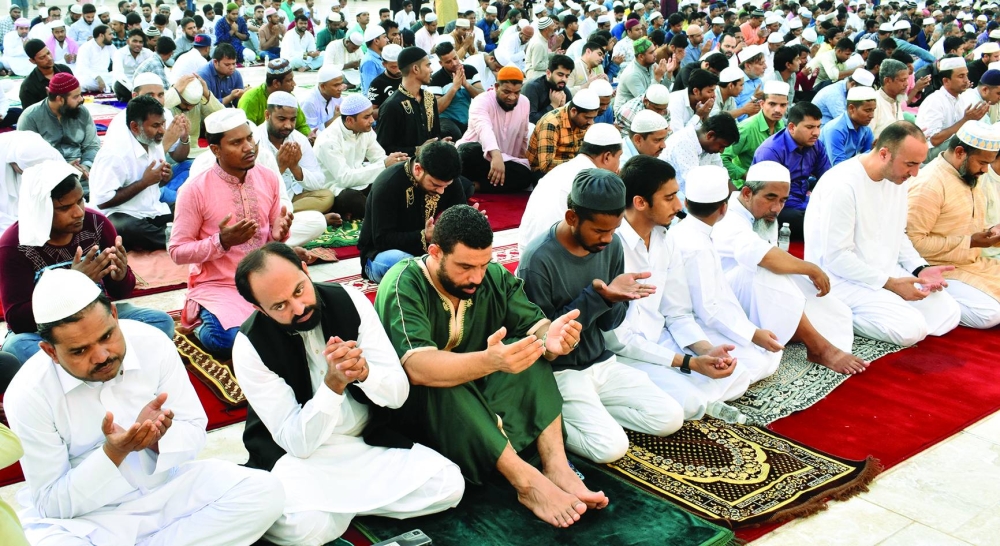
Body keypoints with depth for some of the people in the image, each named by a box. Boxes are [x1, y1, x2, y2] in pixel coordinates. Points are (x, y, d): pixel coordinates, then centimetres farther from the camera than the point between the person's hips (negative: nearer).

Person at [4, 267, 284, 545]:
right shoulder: (28, 395, -17)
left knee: (265, 491, -19)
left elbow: (195, 431, -2)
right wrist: (112, 453, -28)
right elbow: (53, 504, -12)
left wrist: (158, 439, -25)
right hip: (86, 519, -2)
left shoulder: (153, 343, -11)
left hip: (167, 488, 3)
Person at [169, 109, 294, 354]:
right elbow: (177, 251, -8)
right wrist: (221, 242, -23)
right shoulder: (195, 189, -11)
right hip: (219, 286, -3)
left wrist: (279, 234, -13)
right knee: (231, 339, -30)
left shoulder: (269, 179, 2)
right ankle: (205, 325, 6)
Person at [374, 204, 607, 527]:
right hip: (413, 403, -5)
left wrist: (550, 338, -38)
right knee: (438, 385, -37)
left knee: (531, 350, -18)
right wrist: (488, 361, -55)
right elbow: (418, 368, -38)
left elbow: (536, 326, -12)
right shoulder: (404, 285, -24)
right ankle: (528, 482, -36)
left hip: (478, 394, 5)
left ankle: (556, 465, -26)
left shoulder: (494, 277, -6)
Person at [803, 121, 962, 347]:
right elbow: (836, 257, -23)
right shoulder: (841, 185, -24)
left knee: (949, 314, 0)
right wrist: (890, 284, -20)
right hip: (844, 278, -9)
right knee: (911, 328, -23)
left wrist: (920, 268, -1)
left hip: (887, 271, 9)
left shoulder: (896, 179, 3)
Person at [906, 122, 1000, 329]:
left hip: (976, 263, 9)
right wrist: (970, 242, -20)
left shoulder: (969, 176, 9)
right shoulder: (929, 184, -20)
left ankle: (946, 302, 6)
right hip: (942, 270, -9)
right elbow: (913, 240, -23)